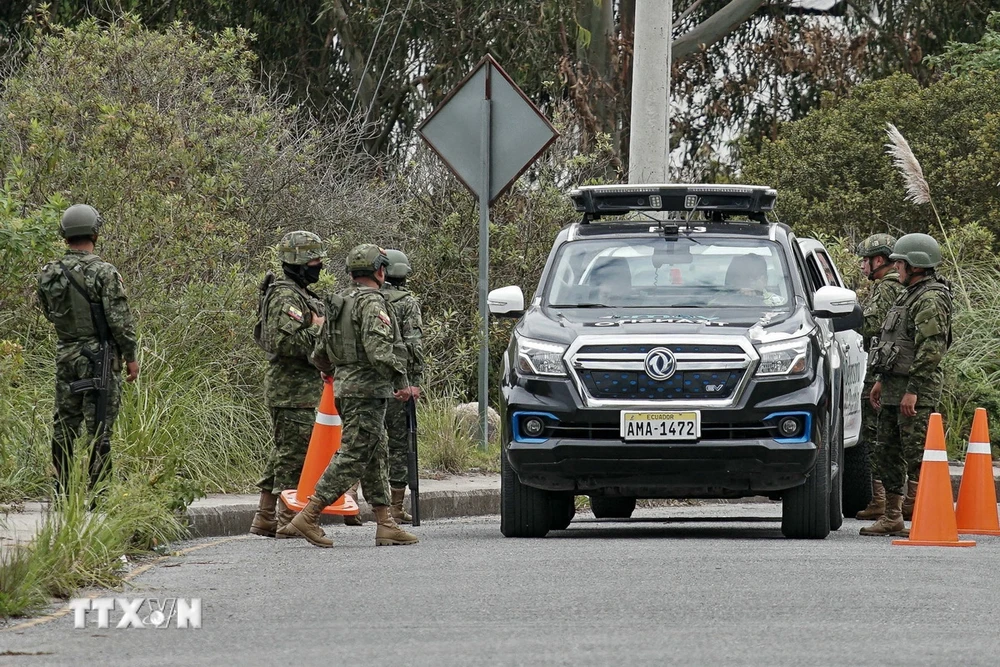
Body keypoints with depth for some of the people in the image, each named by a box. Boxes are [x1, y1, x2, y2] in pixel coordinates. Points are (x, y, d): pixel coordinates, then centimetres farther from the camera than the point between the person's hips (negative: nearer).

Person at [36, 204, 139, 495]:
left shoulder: (49, 274, 1)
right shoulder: (104, 273, -15)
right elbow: (120, 320, -13)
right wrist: (130, 356, -3)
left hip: (65, 358, 5)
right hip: (100, 358, -5)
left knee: (64, 427, 13)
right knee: (99, 428, -2)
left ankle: (62, 492, 16)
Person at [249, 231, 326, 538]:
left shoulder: (301, 295, 18)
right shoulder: (285, 297, -15)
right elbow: (283, 342, -26)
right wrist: (317, 330, -17)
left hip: (302, 387, 11)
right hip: (292, 390, -11)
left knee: (283, 454, 13)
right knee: (294, 454, -8)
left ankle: (265, 519, 17)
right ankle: (289, 521, -6)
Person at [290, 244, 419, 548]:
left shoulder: (339, 303, 16)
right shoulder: (371, 302, -13)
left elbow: (319, 354, 20)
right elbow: (378, 348, -24)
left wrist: (334, 373, 39)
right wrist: (401, 382, -22)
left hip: (345, 386, 10)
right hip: (367, 389, -10)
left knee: (377, 456, 12)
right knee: (352, 457, -9)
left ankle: (385, 524, 11)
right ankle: (309, 516, -12)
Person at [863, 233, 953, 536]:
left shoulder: (931, 300, -15)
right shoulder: (909, 295, 18)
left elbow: (931, 349, -22)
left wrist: (912, 391, -24)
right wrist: (881, 380, 24)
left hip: (917, 391, -10)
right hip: (894, 388, 10)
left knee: (916, 455, -11)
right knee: (888, 453, 12)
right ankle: (892, 518, 18)